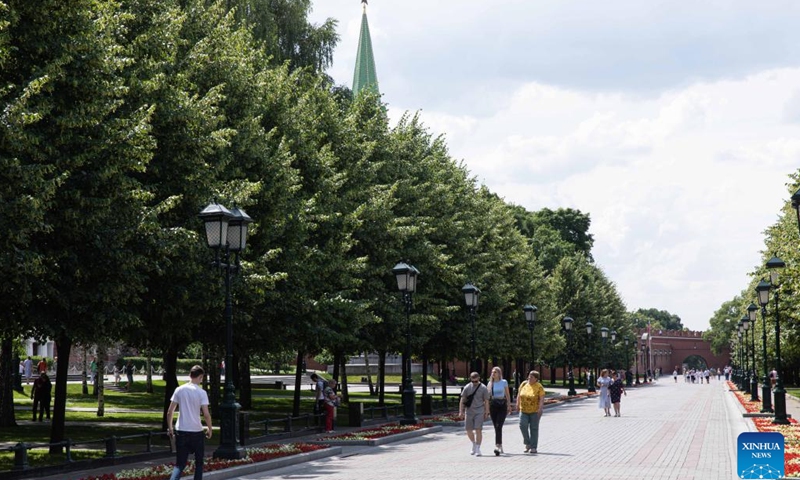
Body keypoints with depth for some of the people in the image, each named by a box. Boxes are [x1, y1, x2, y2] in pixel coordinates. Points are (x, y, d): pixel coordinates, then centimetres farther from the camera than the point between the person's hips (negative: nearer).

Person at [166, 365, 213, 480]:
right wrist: (209, 429, 3)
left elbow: (169, 412, 1)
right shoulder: (201, 392, -8)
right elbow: (206, 414, -12)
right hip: (197, 432, -3)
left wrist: (170, 428, 12)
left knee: (180, 464, 7)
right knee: (199, 463, 15)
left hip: (181, 432, 3)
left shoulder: (179, 390, 1)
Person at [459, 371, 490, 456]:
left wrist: (486, 413, 0)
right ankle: (474, 444, 31)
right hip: (469, 411, 3)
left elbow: (486, 401, 2)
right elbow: (462, 400, 5)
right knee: (468, 430, 6)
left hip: (479, 411, -3)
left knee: (478, 430, -9)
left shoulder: (483, 388, -1)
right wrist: (461, 411, -1)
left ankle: (478, 449, -2)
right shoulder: (467, 388, 3)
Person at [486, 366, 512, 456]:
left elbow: (507, 394, 8)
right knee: (496, 427, 6)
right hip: (493, 405, 3)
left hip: (502, 405, -3)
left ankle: (497, 447, -25)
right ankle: (500, 446, 19)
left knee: (499, 426, -16)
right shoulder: (490, 383, 9)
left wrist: (509, 406, 3)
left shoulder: (504, 382, 4)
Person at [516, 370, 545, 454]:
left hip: (535, 411, -3)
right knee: (523, 425, -15)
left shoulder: (539, 387, -9)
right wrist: (518, 405, 10)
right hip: (524, 410, 3)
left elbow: (542, 398, -15)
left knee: (534, 428, 2)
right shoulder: (524, 384, 3)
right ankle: (527, 443, 2)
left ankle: (533, 447, 10)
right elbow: (519, 395, 13)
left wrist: (540, 408, -26)